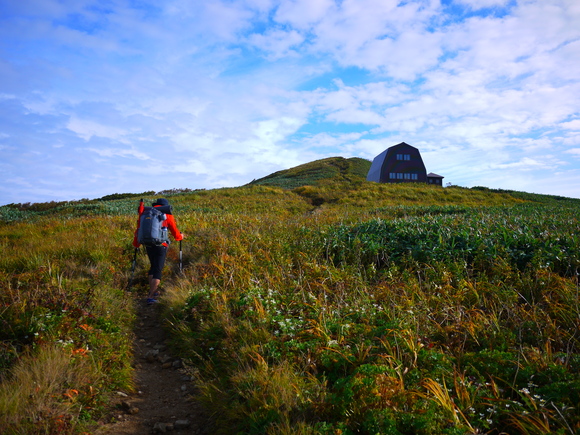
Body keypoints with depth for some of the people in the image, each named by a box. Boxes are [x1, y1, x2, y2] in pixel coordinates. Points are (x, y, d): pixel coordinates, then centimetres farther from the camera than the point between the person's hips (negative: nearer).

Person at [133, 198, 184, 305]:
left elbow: (139, 229, 11)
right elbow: (175, 233, 6)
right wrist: (180, 236, 27)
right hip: (161, 246, -4)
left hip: (148, 245, 5)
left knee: (153, 267, 23)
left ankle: (152, 291, 26)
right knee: (158, 271, -1)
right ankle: (151, 297, -8)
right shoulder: (168, 215, 1)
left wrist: (136, 243, 20)